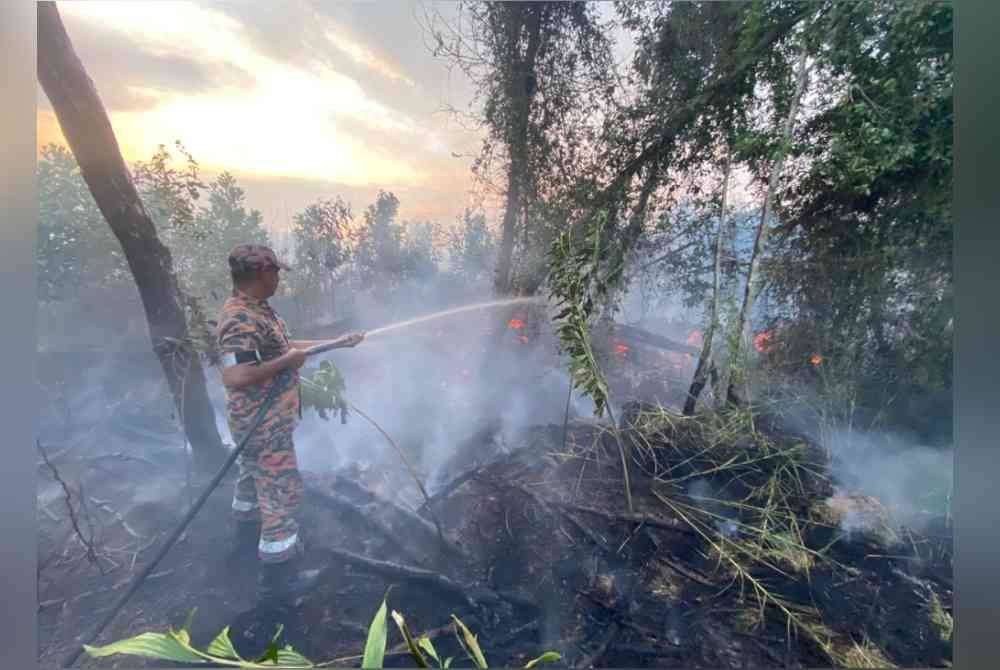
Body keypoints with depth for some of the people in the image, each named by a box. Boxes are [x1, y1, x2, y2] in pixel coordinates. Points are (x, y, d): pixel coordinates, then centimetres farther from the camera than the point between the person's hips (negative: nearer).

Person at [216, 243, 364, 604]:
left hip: (261, 420, 11)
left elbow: (285, 345, 16)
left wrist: (336, 342, 16)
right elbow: (235, 377, -35)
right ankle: (277, 580, 15)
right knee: (282, 493, 0)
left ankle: (246, 539, 51)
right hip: (265, 424, -11)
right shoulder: (241, 319, -27)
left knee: (253, 478, 28)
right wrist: (288, 362, -25)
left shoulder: (258, 309, 6)